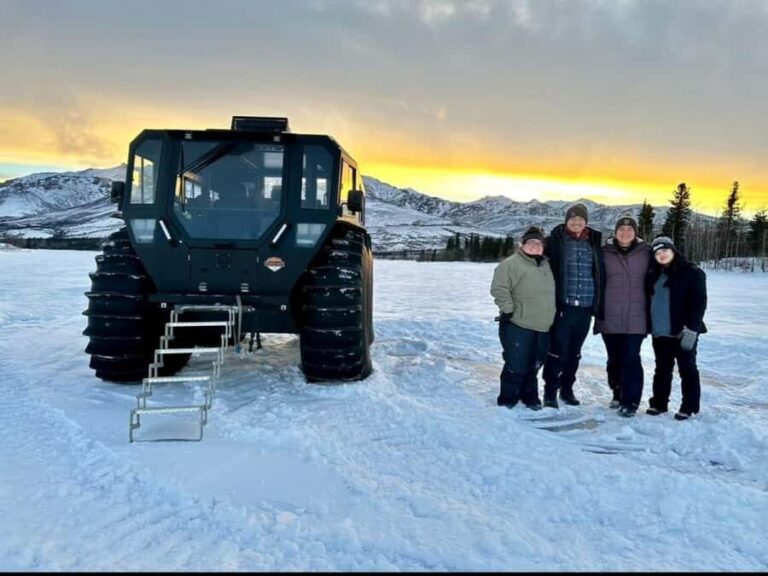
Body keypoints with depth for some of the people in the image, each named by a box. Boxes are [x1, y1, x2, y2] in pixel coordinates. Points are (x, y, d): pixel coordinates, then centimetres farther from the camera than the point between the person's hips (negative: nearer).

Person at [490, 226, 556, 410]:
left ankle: (530, 397, 30)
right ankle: (507, 400, 9)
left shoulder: (545, 265, 15)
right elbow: (499, 288, -18)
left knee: (533, 365, 15)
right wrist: (508, 309, -18)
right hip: (518, 325, -7)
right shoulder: (512, 263, -11)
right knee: (517, 365, -6)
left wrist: (548, 316, 24)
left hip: (542, 327, 7)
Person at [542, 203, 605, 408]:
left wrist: (599, 305, 8)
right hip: (562, 306, -4)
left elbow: (600, 275, 13)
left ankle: (567, 388, 28)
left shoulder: (594, 243, 9)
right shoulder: (555, 240, -2)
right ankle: (550, 391, 10)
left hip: (585, 307, 4)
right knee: (558, 351, -3)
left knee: (574, 352, 14)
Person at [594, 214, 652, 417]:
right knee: (614, 359, 12)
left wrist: (650, 311, 4)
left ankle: (630, 401, 3)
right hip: (610, 317, 1)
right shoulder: (605, 253, 1)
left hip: (635, 318, -1)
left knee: (631, 359, -6)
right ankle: (618, 395, 28)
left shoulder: (645, 253, 1)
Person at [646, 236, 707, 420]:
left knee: (687, 369, 4)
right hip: (659, 332, 6)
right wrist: (649, 326, 12)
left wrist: (691, 329, -19)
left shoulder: (692, 272, -7)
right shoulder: (654, 274, 12)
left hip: (682, 332, -6)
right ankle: (659, 402, 23)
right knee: (662, 369, 13)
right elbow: (649, 300, 19)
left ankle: (689, 406, 12)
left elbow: (699, 302, -12)